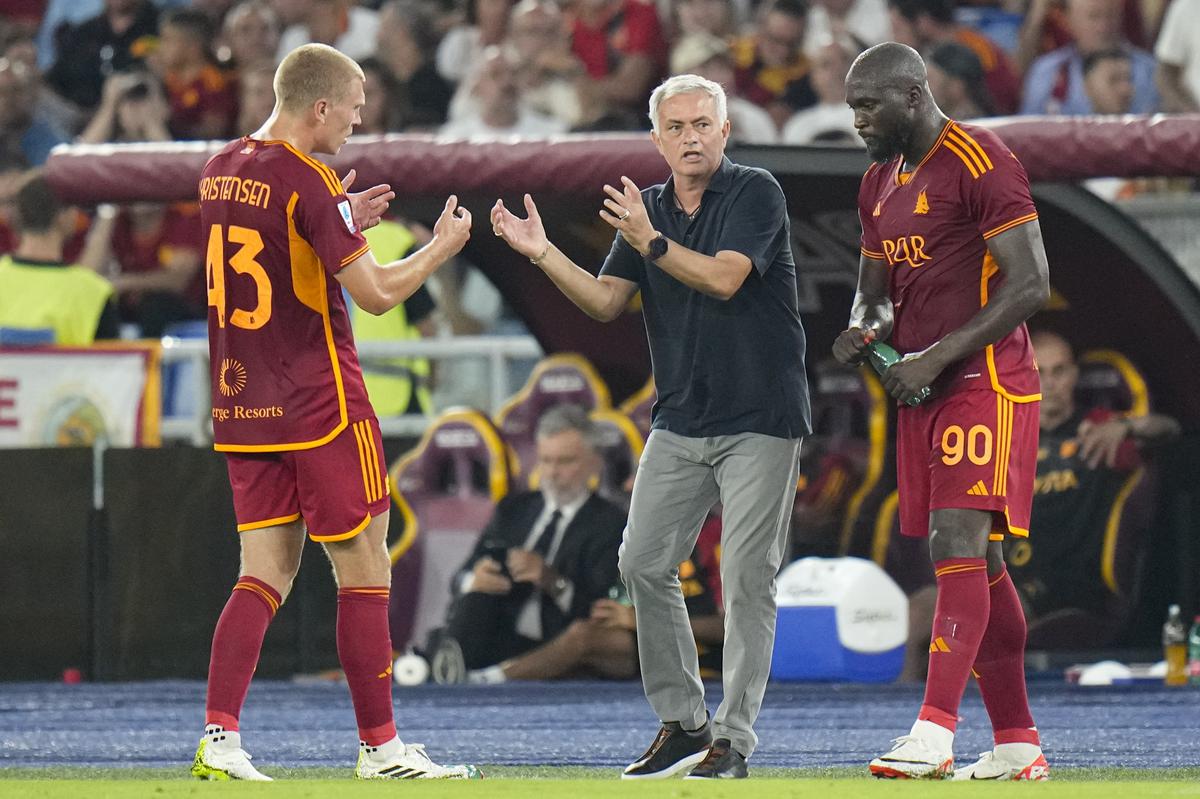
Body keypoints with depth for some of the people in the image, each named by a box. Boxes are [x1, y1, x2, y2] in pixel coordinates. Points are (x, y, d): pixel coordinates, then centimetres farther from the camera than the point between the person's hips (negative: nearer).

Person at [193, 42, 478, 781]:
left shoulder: (221, 172, 9)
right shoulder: (307, 183, -16)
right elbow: (376, 292, -15)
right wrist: (443, 246, 0)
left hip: (242, 408, 8)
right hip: (320, 408, -8)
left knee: (268, 569, 7)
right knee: (365, 568, 1)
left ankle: (220, 734, -6)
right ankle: (380, 747, 5)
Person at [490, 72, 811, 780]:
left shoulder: (756, 193, -7)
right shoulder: (647, 209, 11)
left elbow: (724, 277, -20)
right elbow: (606, 302, 6)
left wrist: (651, 242, -25)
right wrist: (542, 253, -5)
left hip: (760, 421, -6)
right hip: (680, 422, 6)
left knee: (747, 578, -7)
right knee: (644, 564, 0)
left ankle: (734, 737, -2)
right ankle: (683, 723, 10)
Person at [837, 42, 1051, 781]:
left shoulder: (980, 161, -12)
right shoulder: (881, 183, 16)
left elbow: (1031, 285, -17)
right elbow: (876, 290, 25)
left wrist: (936, 359, -19)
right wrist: (864, 331, 0)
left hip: (984, 385, -9)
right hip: (923, 390, 9)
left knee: (960, 545, -18)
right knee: (978, 562, 9)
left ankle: (934, 736, -26)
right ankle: (1018, 744, 13)